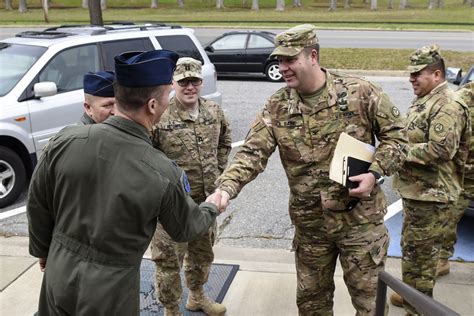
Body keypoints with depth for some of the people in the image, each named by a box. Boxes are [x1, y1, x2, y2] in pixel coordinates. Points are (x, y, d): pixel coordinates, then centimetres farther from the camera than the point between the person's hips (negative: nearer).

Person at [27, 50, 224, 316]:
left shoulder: (66, 141, -16)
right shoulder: (164, 174, -23)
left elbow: (38, 204, -2)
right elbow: (185, 229, -4)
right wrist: (212, 208, 17)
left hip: (59, 276, 3)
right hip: (109, 293, -3)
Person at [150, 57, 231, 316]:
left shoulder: (214, 112, 1)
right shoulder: (158, 117, -19)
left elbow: (224, 142, 18)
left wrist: (217, 170, 10)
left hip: (206, 198, 6)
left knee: (203, 252, 24)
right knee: (169, 259, 6)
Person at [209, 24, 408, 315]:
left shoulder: (360, 93, -11)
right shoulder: (277, 107, -5)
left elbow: (395, 133, -2)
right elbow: (252, 153, -12)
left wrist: (376, 173, -17)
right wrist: (226, 188, -28)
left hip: (360, 217, -2)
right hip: (309, 222, 3)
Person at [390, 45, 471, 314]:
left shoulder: (447, 107, -19)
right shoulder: (424, 101, 14)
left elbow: (441, 149, -28)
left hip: (431, 196, -10)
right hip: (416, 191, 10)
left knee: (420, 254, 1)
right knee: (411, 248, 22)